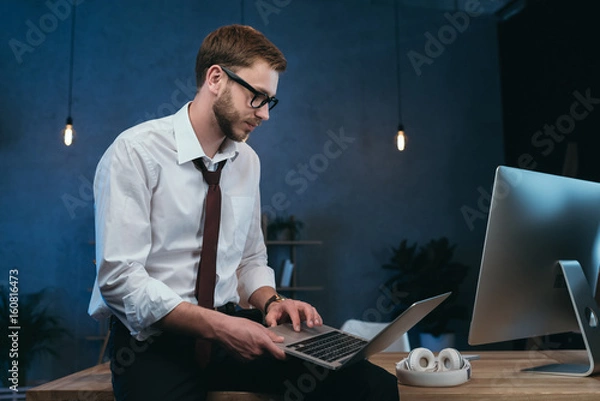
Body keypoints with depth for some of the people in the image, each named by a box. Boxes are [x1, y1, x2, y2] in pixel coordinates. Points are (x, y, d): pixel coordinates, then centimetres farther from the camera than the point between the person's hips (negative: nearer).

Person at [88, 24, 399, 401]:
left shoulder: (247, 161, 8)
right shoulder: (135, 151, -10)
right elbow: (119, 278, -15)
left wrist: (270, 301, -6)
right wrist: (217, 326, -23)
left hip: (229, 325, 4)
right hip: (154, 335, -3)